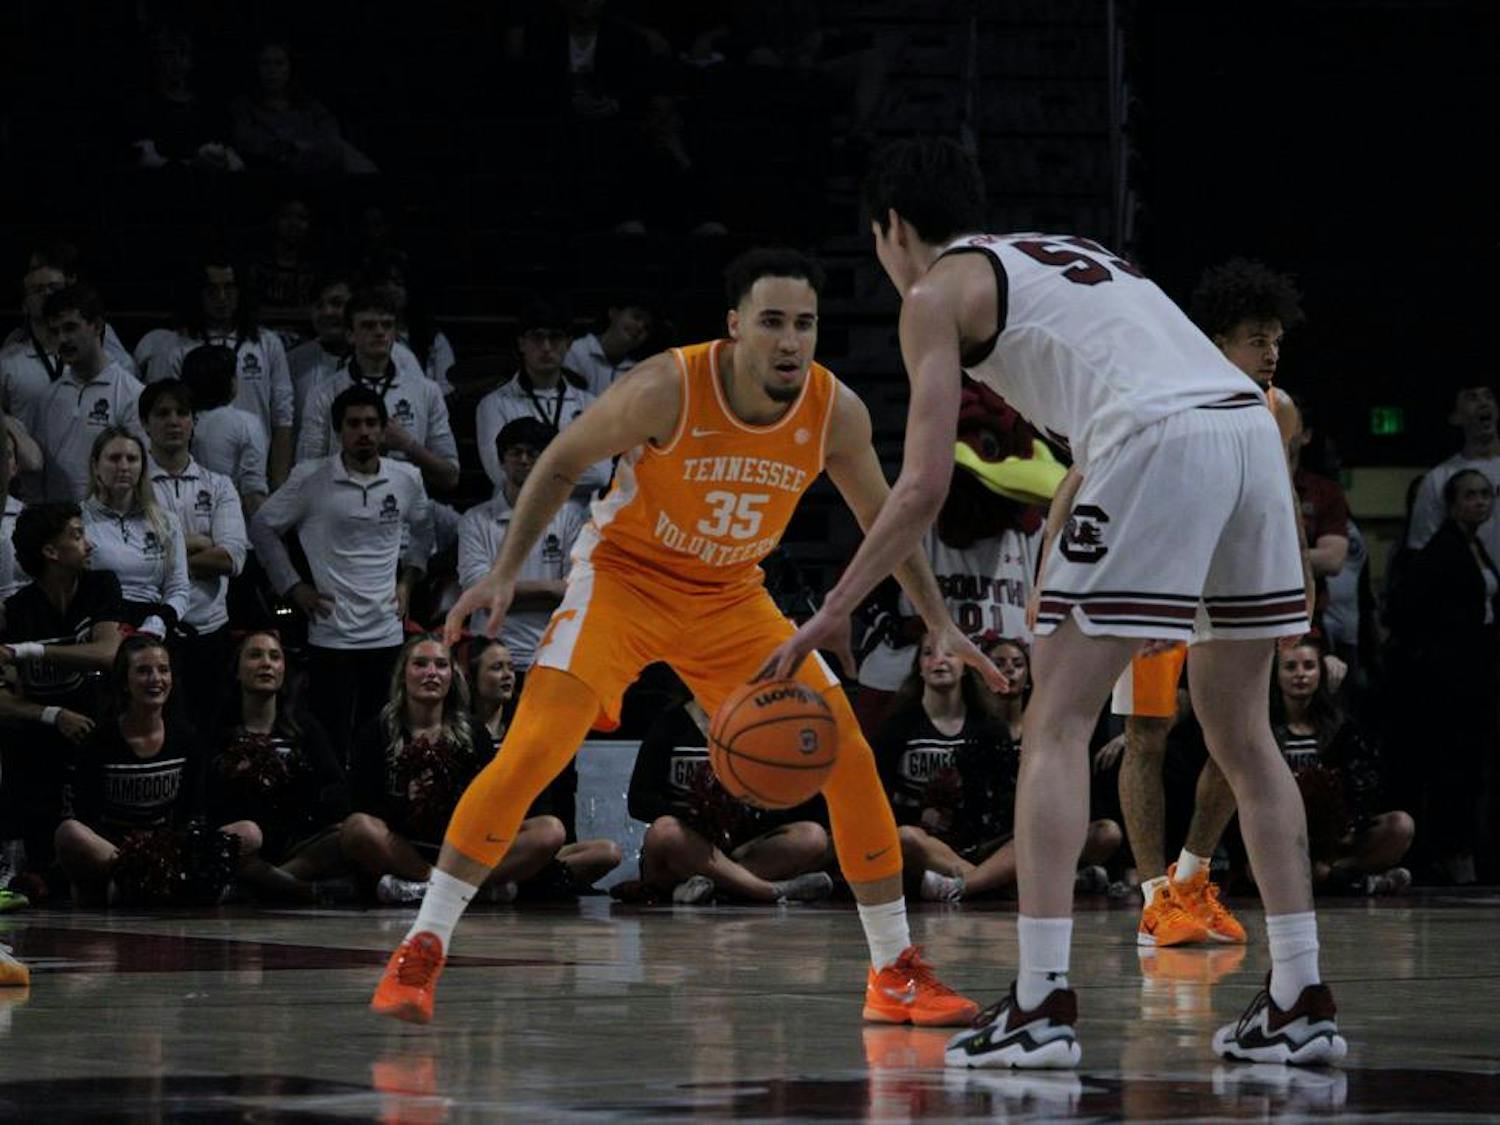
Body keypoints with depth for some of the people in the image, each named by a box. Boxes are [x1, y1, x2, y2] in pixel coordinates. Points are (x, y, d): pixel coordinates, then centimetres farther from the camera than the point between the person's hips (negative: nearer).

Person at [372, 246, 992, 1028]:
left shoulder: (836, 413, -15)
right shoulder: (669, 389, -26)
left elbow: (884, 521, 4)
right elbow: (563, 462, -10)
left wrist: (940, 625, 2)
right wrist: (505, 573, -17)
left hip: (731, 596, 4)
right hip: (623, 573, -4)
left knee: (849, 757, -4)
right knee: (534, 748, -22)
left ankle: (895, 974, 10)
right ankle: (420, 953, -14)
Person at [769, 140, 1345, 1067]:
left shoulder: (937, 292, 12)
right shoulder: (1067, 257, 34)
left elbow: (925, 487, 5)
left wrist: (828, 618, 11)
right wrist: (1050, 549, 41)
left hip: (1161, 448, -7)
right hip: (1253, 427, 7)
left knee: (1059, 723, 0)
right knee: (1239, 730, 17)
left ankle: (1043, 1006, -9)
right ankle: (1301, 1005, 14)